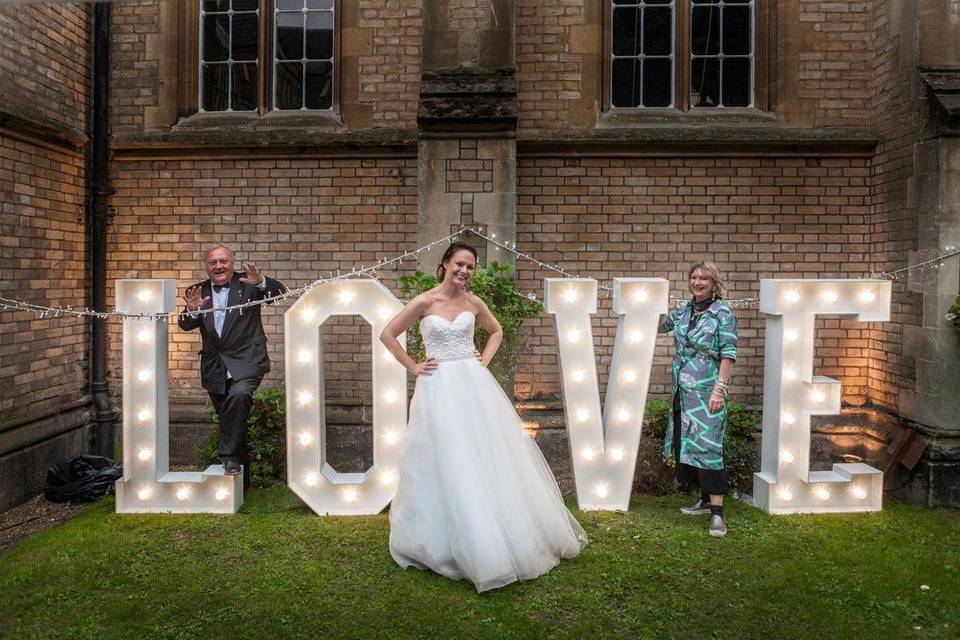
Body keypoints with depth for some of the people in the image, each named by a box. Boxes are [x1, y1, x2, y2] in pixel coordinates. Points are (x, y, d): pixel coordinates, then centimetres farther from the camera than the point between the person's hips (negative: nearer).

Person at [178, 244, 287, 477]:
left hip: (246, 362, -4)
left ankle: (230, 457, -15)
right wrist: (192, 310, -19)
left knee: (238, 395, -29)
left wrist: (261, 282, -30)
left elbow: (281, 293, -10)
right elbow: (185, 325, 3)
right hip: (215, 367, 4)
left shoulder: (247, 285, -1)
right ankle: (239, 465, 31)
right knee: (228, 416, 11)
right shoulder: (198, 291, 7)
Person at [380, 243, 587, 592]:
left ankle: (506, 538, 22)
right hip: (439, 389, -3)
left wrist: (485, 359, 7)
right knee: (445, 462, 0)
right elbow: (387, 334, -2)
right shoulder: (424, 302, -5)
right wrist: (413, 367, -4)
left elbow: (496, 331, 22)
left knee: (491, 456, 6)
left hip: (473, 385, 3)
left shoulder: (473, 302, 5)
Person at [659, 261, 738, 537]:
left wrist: (720, 389, -19)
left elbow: (728, 355, -12)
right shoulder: (683, 309, 10)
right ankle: (706, 499, 25)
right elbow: (661, 326, 28)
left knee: (707, 445, -10)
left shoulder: (723, 314, -8)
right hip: (683, 390, 7)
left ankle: (717, 511, -5)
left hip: (707, 391, -7)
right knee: (687, 442, 12)